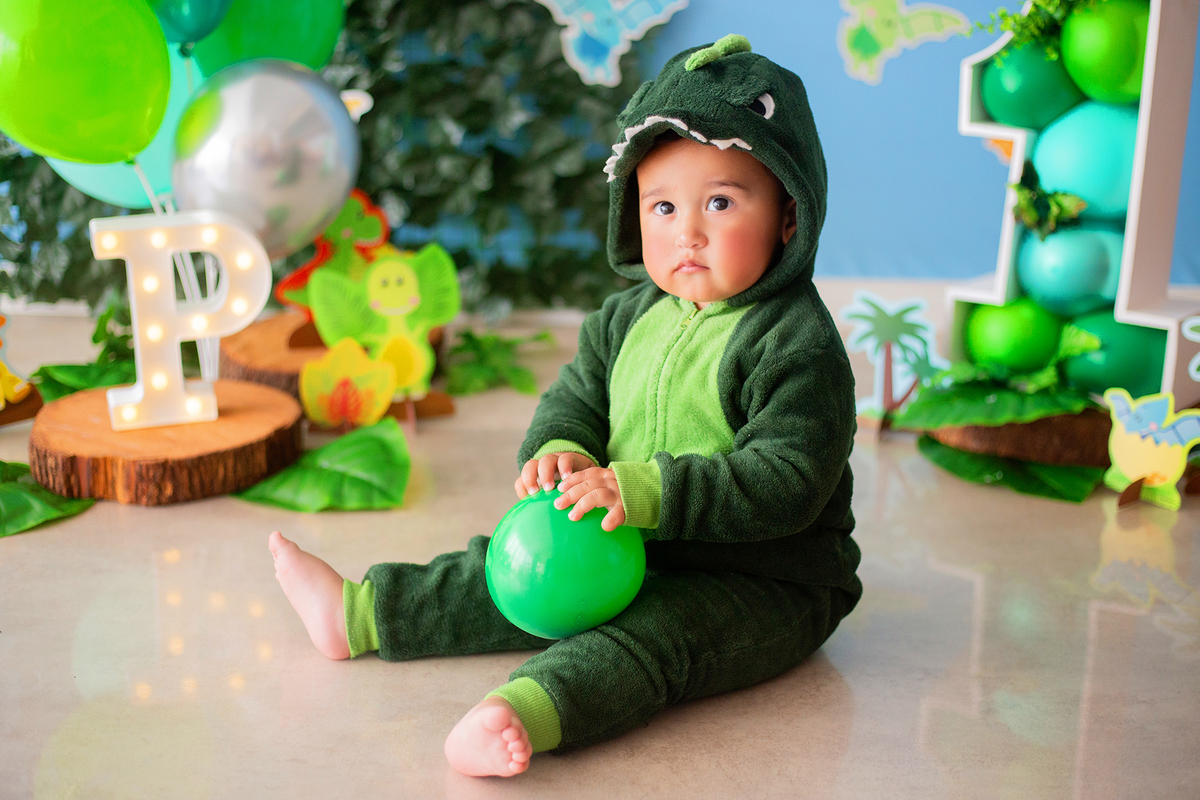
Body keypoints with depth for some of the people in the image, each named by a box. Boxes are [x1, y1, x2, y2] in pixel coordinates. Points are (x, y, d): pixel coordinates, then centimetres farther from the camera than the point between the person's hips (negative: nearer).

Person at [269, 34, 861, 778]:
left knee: (656, 630, -34)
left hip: (768, 583, -7)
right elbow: (576, 396, 12)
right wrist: (562, 452, -14)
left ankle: (530, 711, -58)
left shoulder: (799, 345, -20)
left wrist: (642, 490, -33)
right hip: (636, 549, 8)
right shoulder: (630, 317, 5)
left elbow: (786, 482, -26)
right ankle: (355, 614, 16)